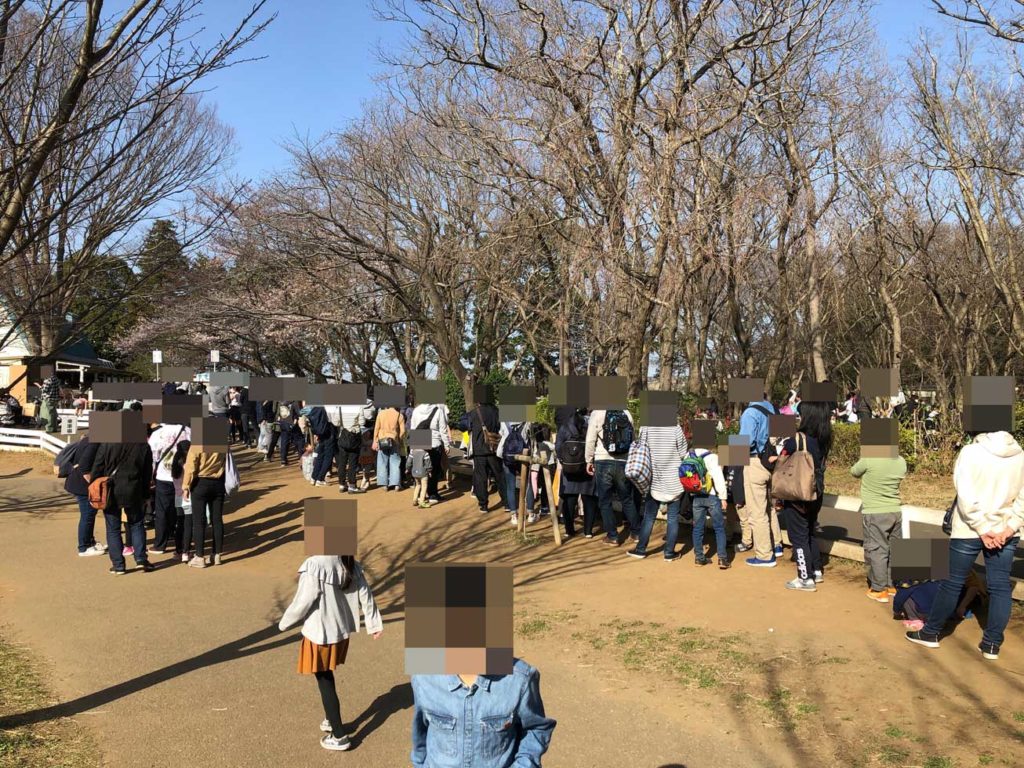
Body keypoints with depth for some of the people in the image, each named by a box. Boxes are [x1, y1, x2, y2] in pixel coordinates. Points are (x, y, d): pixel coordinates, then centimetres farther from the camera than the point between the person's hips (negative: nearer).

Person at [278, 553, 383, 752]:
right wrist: (374, 623, 13)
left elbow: (303, 601, -19)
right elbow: (365, 595, 2)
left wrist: (284, 623, -1)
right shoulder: (350, 564, -5)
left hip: (320, 633, -7)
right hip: (341, 630, 7)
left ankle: (339, 736, 16)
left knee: (324, 682, 8)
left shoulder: (315, 566, -26)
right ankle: (331, 719, 41)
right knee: (327, 676, 26)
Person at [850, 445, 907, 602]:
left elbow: (854, 472, -2)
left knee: (876, 550, 3)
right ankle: (892, 585, 26)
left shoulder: (869, 459, -19)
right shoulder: (901, 462, -1)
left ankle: (879, 590, 7)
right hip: (895, 511, 6)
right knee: (893, 550, 15)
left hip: (875, 513, -5)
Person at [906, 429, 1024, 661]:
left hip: (969, 531, -3)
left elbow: (966, 499, -17)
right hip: (1005, 533, 3)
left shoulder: (970, 452, -11)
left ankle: (931, 633, 20)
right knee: (1000, 587, 10)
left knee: (953, 583, 8)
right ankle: (992, 644, 13)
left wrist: (984, 530, -12)